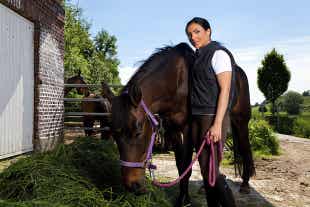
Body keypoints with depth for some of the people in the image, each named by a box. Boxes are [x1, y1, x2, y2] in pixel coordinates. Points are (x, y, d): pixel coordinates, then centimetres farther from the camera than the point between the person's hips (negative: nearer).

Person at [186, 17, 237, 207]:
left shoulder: (218, 53, -7)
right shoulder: (198, 56, 16)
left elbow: (225, 89, -15)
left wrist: (217, 124, -22)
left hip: (212, 118, -8)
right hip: (196, 118, 8)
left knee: (210, 170, -9)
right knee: (205, 169, 12)